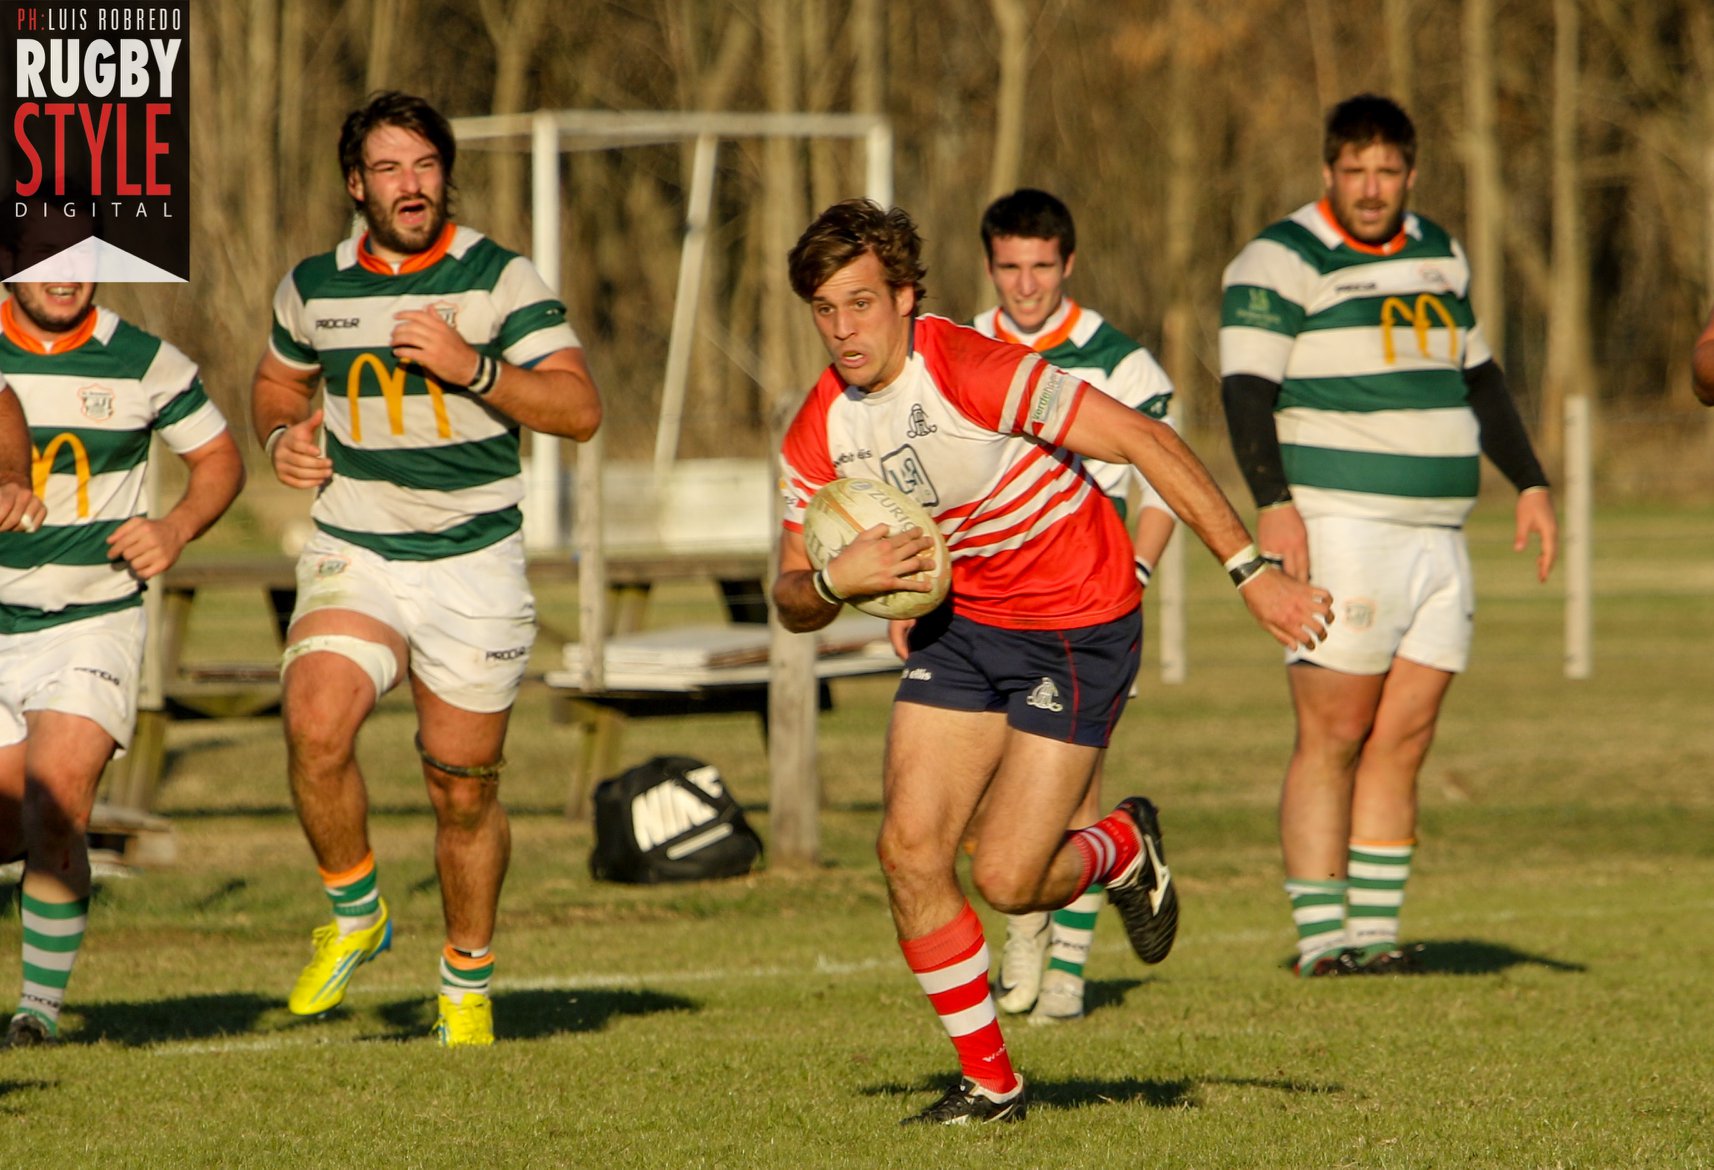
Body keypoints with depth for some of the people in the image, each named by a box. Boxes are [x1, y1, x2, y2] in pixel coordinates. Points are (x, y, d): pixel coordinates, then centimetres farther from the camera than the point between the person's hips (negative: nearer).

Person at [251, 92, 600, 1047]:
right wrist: (284, 433, 3)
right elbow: (280, 378, 25)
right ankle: (355, 914, 0)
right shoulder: (314, 287, 5)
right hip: (354, 556, 1)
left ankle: (468, 981, 25)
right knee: (316, 727, -24)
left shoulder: (501, 279, -4)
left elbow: (580, 408, -9)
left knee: (464, 788, 4)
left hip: (475, 563, -1)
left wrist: (472, 368, -22)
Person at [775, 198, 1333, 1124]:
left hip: (1081, 626, -6)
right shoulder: (817, 435, -6)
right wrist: (834, 579, -23)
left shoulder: (973, 371, -25)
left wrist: (1251, 573, -26)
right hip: (961, 622, 6)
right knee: (908, 848, -8)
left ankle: (1124, 848, 24)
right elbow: (793, 603, 2)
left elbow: (1146, 442, -24)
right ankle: (989, 1081, 9)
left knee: (1007, 881, -12)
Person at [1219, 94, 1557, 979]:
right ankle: (1320, 936, -4)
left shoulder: (1438, 255, 16)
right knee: (1334, 736, -8)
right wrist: (1272, 505, -26)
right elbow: (1246, 389, -14)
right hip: (1338, 530, -7)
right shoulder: (1282, 262, -6)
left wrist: (1528, 484, 20)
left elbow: (1479, 376, 26)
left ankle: (1374, 931, 7)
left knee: (1405, 739, 4)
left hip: (1437, 534, 7)